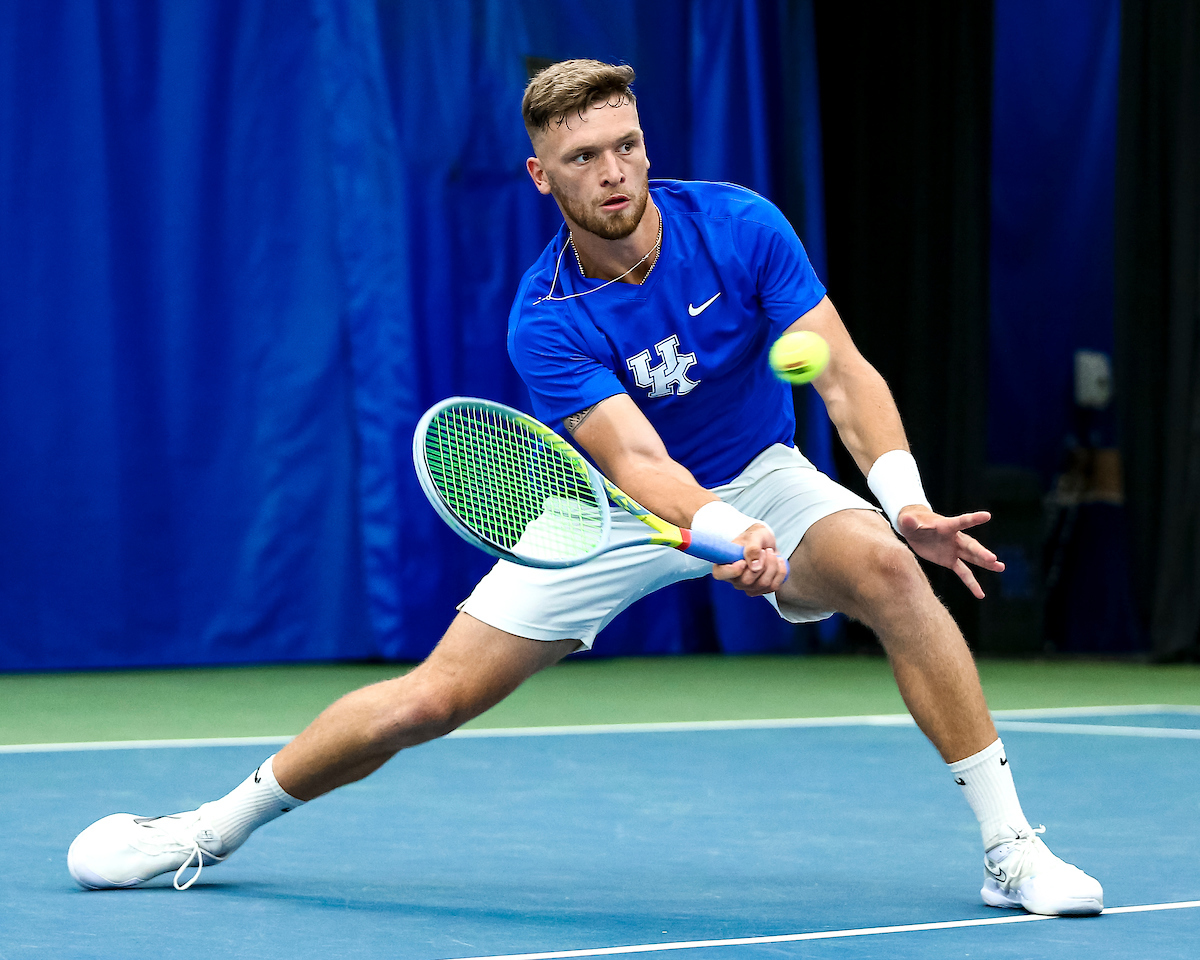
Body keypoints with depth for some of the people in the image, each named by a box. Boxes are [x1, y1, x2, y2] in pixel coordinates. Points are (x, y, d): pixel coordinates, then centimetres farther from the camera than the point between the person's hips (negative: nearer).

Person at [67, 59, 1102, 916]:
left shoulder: (740, 225, -20)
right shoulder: (547, 321, -24)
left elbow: (845, 377, -21)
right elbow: (638, 463, -35)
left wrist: (908, 501, -38)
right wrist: (727, 534, -56)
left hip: (758, 475, 1)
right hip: (616, 515, -1)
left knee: (886, 569, -31)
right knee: (431, 698, -7)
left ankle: (1011, 848, -22)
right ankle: (217, 827, 16)